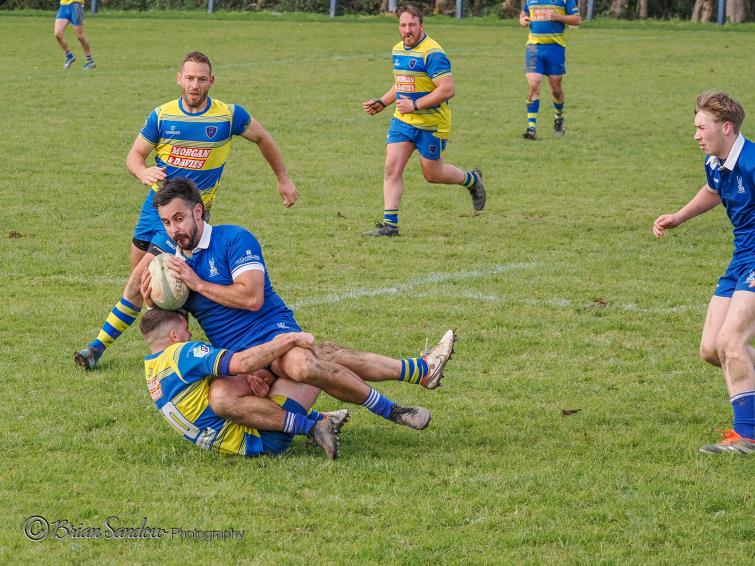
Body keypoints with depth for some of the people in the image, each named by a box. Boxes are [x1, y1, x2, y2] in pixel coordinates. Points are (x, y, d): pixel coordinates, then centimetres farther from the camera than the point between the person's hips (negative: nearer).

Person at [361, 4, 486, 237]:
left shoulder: (432, 53, -19)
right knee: (392, 169, -7)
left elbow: (448, 89, -25)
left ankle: (472, 180, 36)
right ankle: (389, 223, -6)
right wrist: (382, 102, 12)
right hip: (402, 121, 7)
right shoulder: (398, 50, 9)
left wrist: (415, 105, -25)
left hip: (431, 124, -7)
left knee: (432, 174, 7)